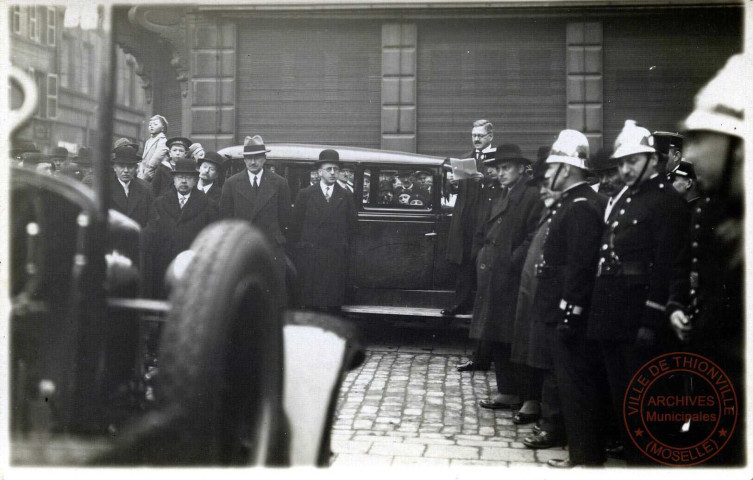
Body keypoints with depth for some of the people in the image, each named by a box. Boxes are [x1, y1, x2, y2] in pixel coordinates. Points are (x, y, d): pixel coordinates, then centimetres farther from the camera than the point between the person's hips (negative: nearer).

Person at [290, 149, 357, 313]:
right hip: (310, 256, -1)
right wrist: (301, 248, 7)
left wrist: (342, 246, 10)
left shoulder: (346, 196, 9)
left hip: (337, 257, 1)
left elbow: (351, 225, 13)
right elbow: (296, 224, 8)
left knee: (334, 305, 0)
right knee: (310, 304, -2)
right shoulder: (305, 195, 6)